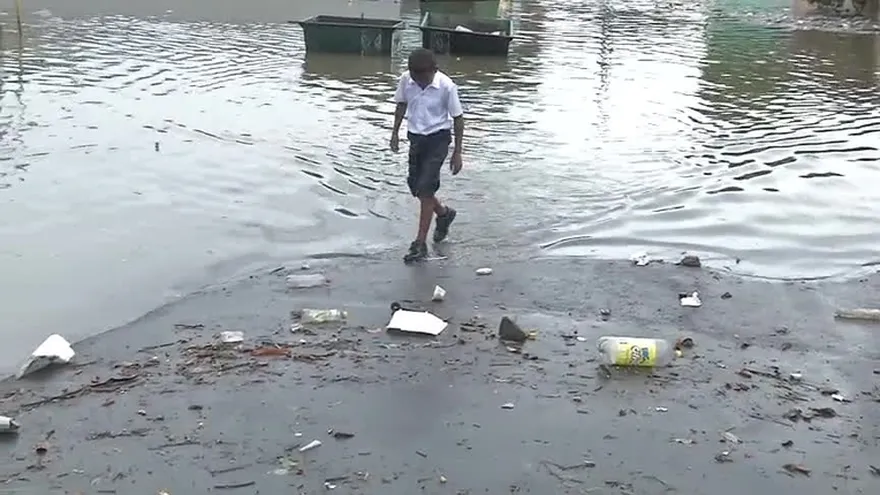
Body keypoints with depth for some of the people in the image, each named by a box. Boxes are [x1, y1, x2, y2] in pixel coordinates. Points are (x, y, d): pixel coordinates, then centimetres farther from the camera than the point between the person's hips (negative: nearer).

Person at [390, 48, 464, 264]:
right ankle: (444, 214, 41)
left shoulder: (446, 86, -19)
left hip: (438, 138, -5)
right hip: (415, 137, 5)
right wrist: (395, 132, 13)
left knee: (425, 188, -12)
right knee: (415, 185, 11)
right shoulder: (406, 80, -8)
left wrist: (457, 152, -7)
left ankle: (420, 244, -6)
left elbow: (458, 118, -9)